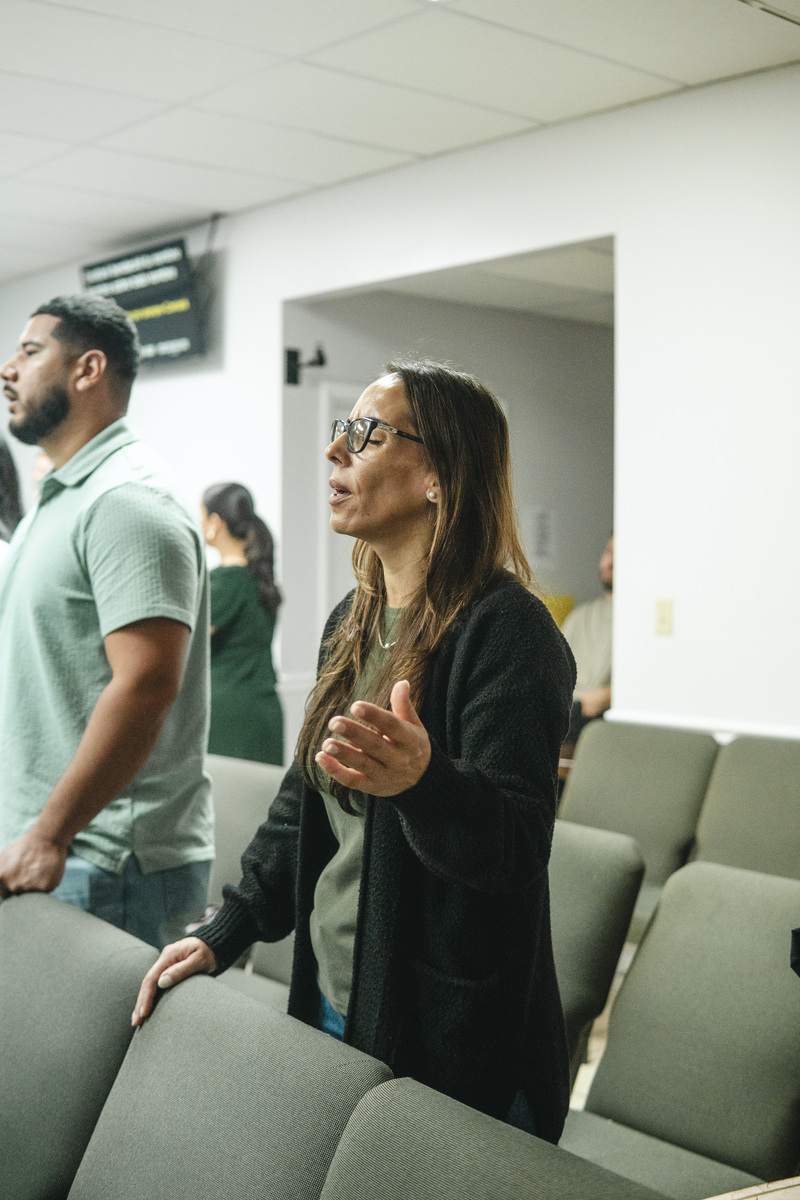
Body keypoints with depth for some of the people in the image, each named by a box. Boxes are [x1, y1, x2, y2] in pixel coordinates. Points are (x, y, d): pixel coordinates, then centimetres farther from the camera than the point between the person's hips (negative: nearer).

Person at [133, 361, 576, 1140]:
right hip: (333, 1000, 8)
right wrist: (225, 933, 11)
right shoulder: (352, 621, 8)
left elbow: (515, 846, -25)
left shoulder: (506, 630, -18)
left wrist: (421, 781, -44)